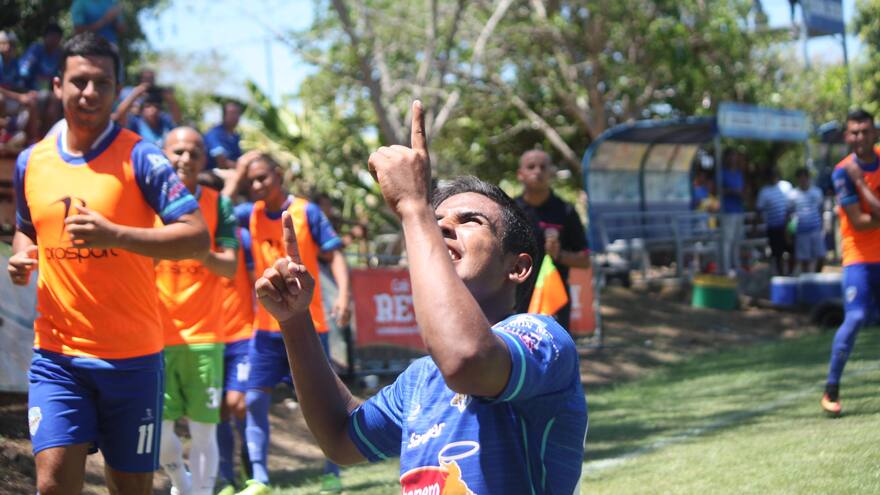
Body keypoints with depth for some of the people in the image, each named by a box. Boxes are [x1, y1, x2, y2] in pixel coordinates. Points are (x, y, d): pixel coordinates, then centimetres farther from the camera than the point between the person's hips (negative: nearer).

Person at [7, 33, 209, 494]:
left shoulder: (139, 157, -7)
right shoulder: (31, 161, 6)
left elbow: (197, 237, -14)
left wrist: (114, 234, -24)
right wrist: (21, 256, 1)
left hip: (131, 355, -2)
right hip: (56, 352, 2)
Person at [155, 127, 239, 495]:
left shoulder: (217, 205, 4)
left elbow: (230, 267, -3)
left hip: (204, 335, 0)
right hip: (157, 335, 0)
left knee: (203, 432, -3)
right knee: (158, 429, 0)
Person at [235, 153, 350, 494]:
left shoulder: (307, 212, -7)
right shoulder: (252, 214, 4)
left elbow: (334, 253, -7)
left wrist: (343, 293, -21)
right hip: (267, 326, 4)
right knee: (255, 399, -2)